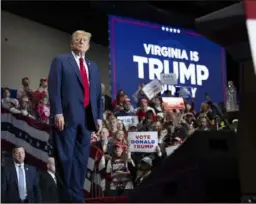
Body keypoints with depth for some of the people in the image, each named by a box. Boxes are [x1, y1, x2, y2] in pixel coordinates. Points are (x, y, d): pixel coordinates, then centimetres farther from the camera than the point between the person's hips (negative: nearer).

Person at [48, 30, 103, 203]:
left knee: (81, 159, 4)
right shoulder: (61, 61, 6)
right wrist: (57, 113, -14)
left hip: (87, 118, 5)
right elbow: (54, 88, -4)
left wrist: (99, 116, 10)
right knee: (65, 158, -6)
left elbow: (98, 94, 20)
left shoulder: (93, 67, 22)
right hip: (66, 116, -5)